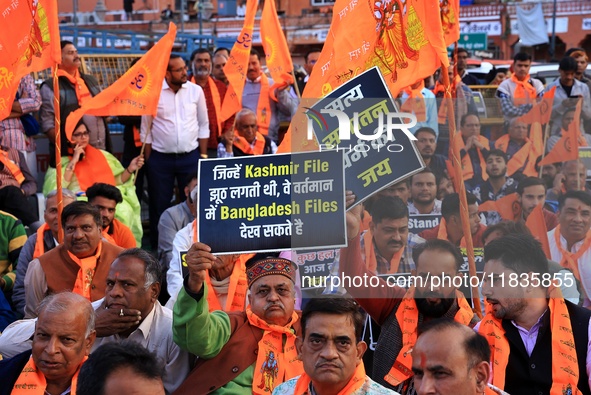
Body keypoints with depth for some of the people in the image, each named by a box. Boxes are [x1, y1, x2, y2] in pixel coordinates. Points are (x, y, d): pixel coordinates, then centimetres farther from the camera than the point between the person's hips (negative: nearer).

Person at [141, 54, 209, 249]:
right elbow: (146, 129, 1)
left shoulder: (196, 90, 0)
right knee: (159, 206, 7)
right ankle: (157, 248, 18)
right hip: (161, 159, -1)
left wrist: (203, 155, 4)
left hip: (190, 157, 1)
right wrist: (149, 161, 1)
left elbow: (203, 125, 7)